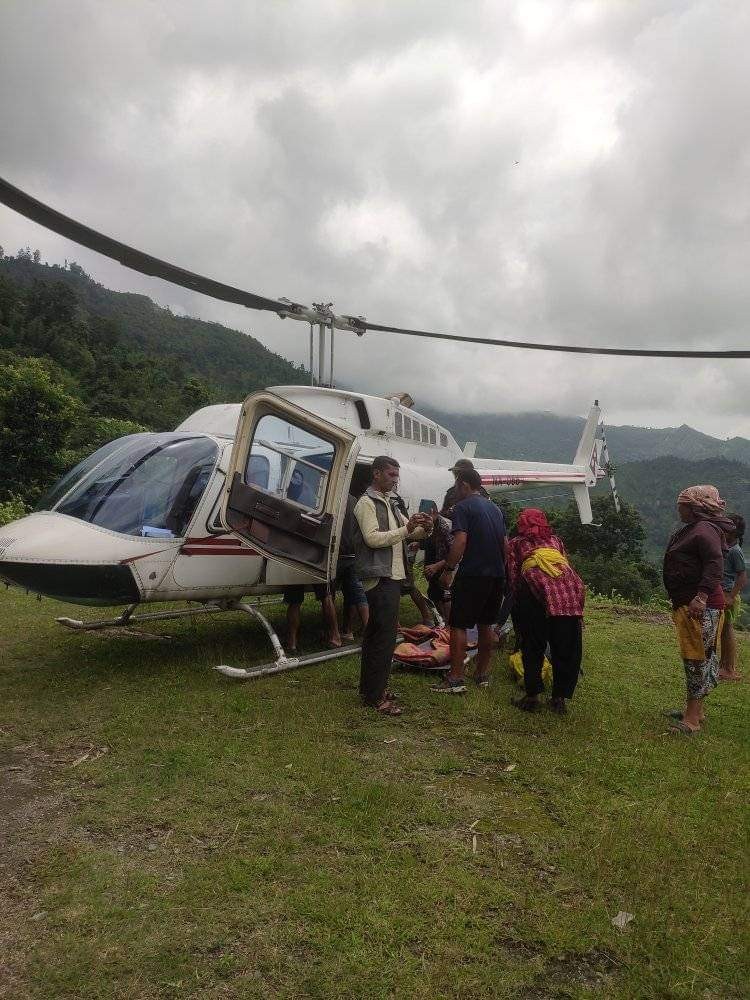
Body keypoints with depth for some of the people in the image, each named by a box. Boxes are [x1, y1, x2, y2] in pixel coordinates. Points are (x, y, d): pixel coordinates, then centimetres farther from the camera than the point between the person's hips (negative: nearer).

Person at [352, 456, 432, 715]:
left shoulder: (388, 504, 19)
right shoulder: (366, 503, -9)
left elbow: (409, 531, 19)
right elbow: (373, 538, -19)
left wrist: (423, 528, -3)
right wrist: (406, 529, -22)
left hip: (391, 576, 10)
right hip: (380, 577, -10)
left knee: (375, 632, 14)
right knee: (385, 635, -11)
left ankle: (369, 686, 24)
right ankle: (375, 696, -5)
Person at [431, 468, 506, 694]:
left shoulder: (463, 507, -8)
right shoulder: (495, 508, 16)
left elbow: (460, 541, -19)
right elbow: (504, 544, 19)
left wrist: (448, 569, -15)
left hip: (472, 574, -8)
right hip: (497, 575, 8)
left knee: (459, 625, -3)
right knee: (486, 625, 16)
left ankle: (456, 679, -5)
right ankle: (482, 673, 24)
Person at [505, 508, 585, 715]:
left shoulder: (516, 544, 22)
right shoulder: (555, 540, 31)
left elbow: (513, 576, 12)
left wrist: (517, 603, 18)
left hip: (537, 591, -3)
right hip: (571, 591, 3)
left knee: (533, 647, 8)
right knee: (566, 649, 12)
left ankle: (532, 697, 10)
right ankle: (559, 699, 18)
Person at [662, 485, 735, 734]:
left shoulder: (704, 530, -16)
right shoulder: (689, 530, 17)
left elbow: (715, 565, -28)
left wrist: (702, 596, -36)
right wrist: (677, 602, 26)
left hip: (700, 607, -11)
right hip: (685, 605, 11)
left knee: (697, 658, -7)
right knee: (698, 657, 16)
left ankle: (692, 719, -2)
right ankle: (696, 710, 27)